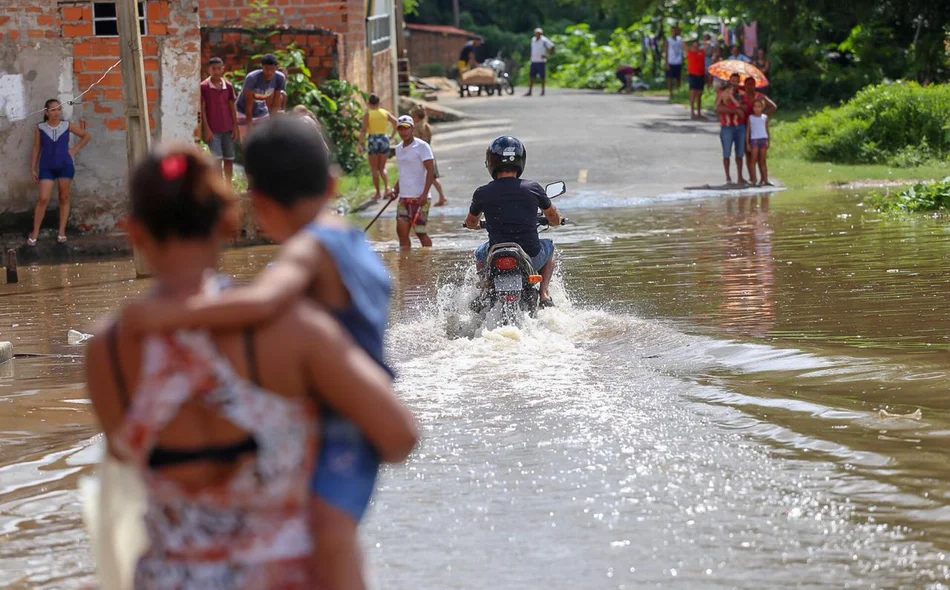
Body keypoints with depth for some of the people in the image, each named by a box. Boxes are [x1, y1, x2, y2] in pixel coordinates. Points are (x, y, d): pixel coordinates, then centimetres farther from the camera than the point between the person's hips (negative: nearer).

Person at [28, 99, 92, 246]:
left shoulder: (67, 126, 0)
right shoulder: (40, 129, -2)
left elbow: (87, 136, 10)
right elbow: (36, 149, 4)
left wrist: (74, 150, 2)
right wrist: (33, 169, 3)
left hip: (65, 166, 1)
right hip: (46, 167, -1)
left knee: (64, 198, 6)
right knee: (43, 199, -8)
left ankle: (62, 232, 14)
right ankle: (35, 233, 0)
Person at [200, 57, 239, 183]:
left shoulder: (228, 86, 5)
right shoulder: (203, 87, -7)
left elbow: (232, 108, 10)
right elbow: (202, 109, -7)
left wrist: (235, 128, 6)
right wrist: (206, 129, -12)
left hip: (227, 129, 4)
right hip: (213, 130, -4)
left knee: (229, 159, 8)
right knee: (217, 158, -13)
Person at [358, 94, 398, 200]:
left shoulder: (368, 114, -3)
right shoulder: (385, 113, 6)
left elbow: (363, 130, -11)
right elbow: (395, 122, -3)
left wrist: (360, 143, -9)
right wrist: (392, 135, 8)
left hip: (373, 140, -3)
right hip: (384, 138, 3)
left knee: (374, 168, 8)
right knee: (382, 167, 14)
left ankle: (378, 192, 6)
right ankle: (387, 186, -11)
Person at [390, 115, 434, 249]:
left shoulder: (421, 146, -7)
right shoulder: (399, 149, 15)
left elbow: (431, 170, -13)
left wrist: (424, 194, -21)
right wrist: (396, 189, 12)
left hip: (419, 198, -7)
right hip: (403, 197, 7)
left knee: (420, 232, -5)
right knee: (401, 230, 0)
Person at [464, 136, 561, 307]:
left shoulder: (482, 193, -4)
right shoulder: (533, 189, -5)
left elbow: (470, 223, 16)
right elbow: (555, 219, 11)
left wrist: (480, 224, 41)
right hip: (531, 258, -1)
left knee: (480, 253, 36)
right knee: (549, 247, 34)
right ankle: (544, 295, 17)